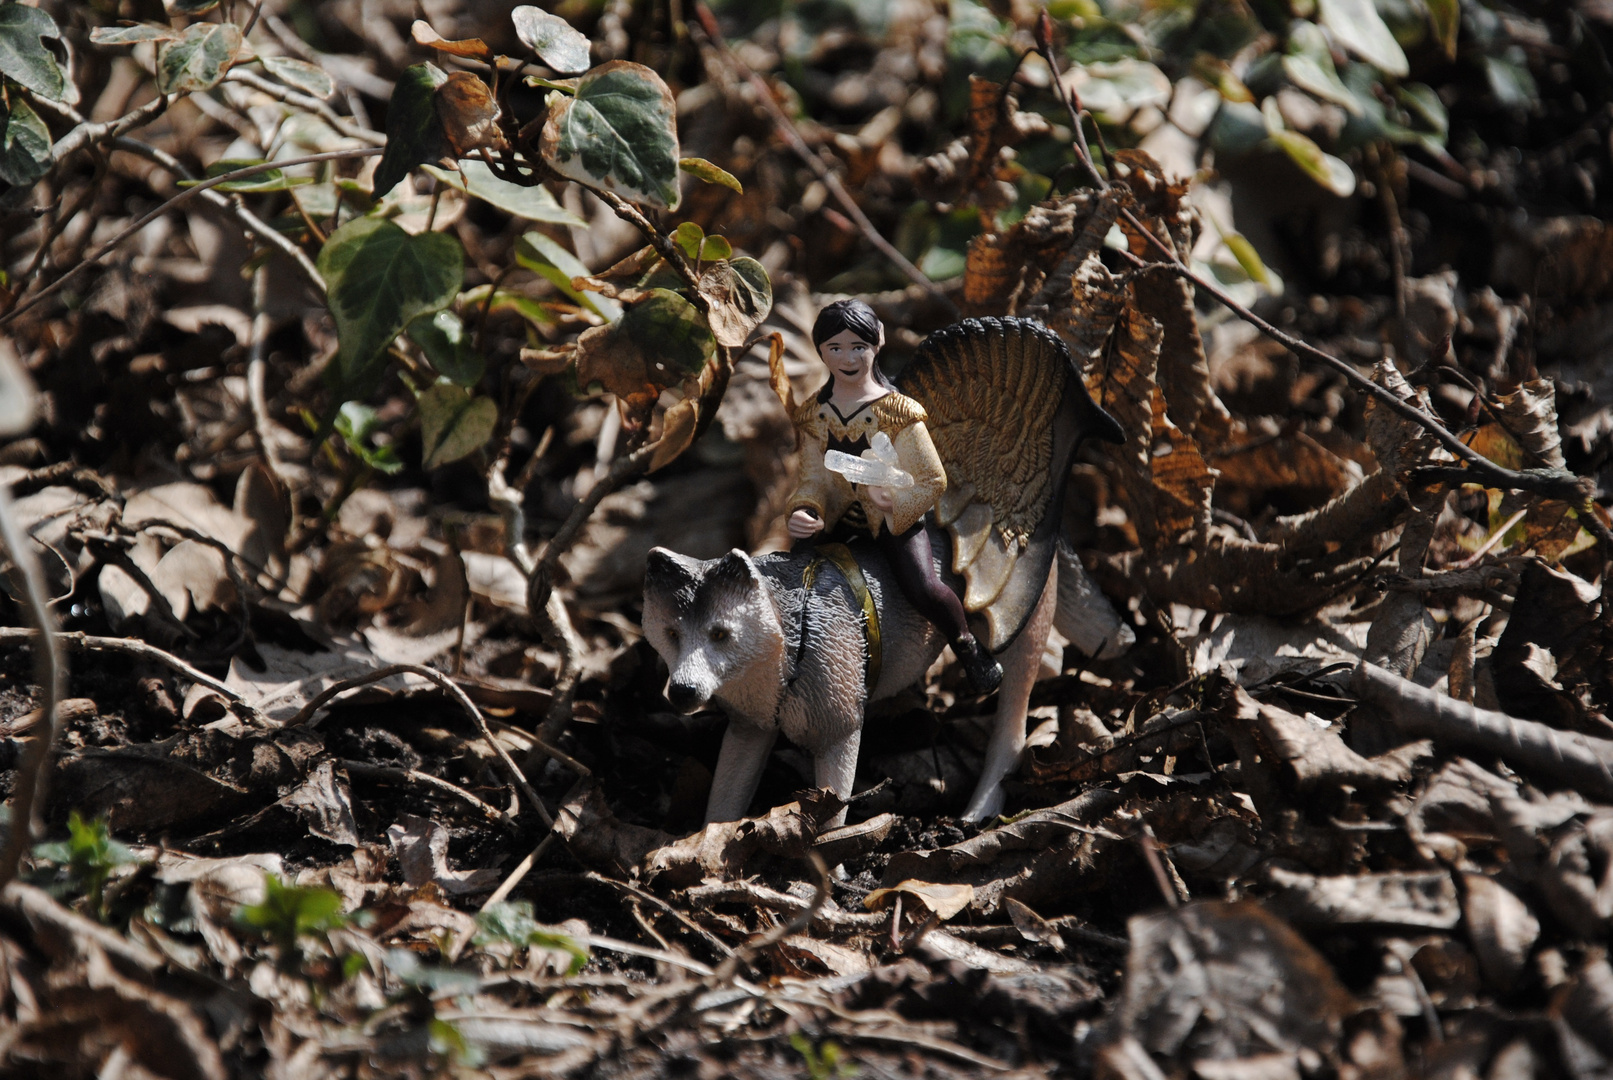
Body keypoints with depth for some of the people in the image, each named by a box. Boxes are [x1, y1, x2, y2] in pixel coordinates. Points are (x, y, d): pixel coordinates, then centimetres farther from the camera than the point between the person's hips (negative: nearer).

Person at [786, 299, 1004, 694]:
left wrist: (896, 501, -30)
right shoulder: (814, 415, 2)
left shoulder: (897, 411, -12)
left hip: (896, 518, -5)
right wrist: (804, 512, -19)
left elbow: (933, 480, -10)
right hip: (839, 520, 5)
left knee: (924, 589, -27)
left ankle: (967, 648, 4)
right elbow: (814, 479, 4)